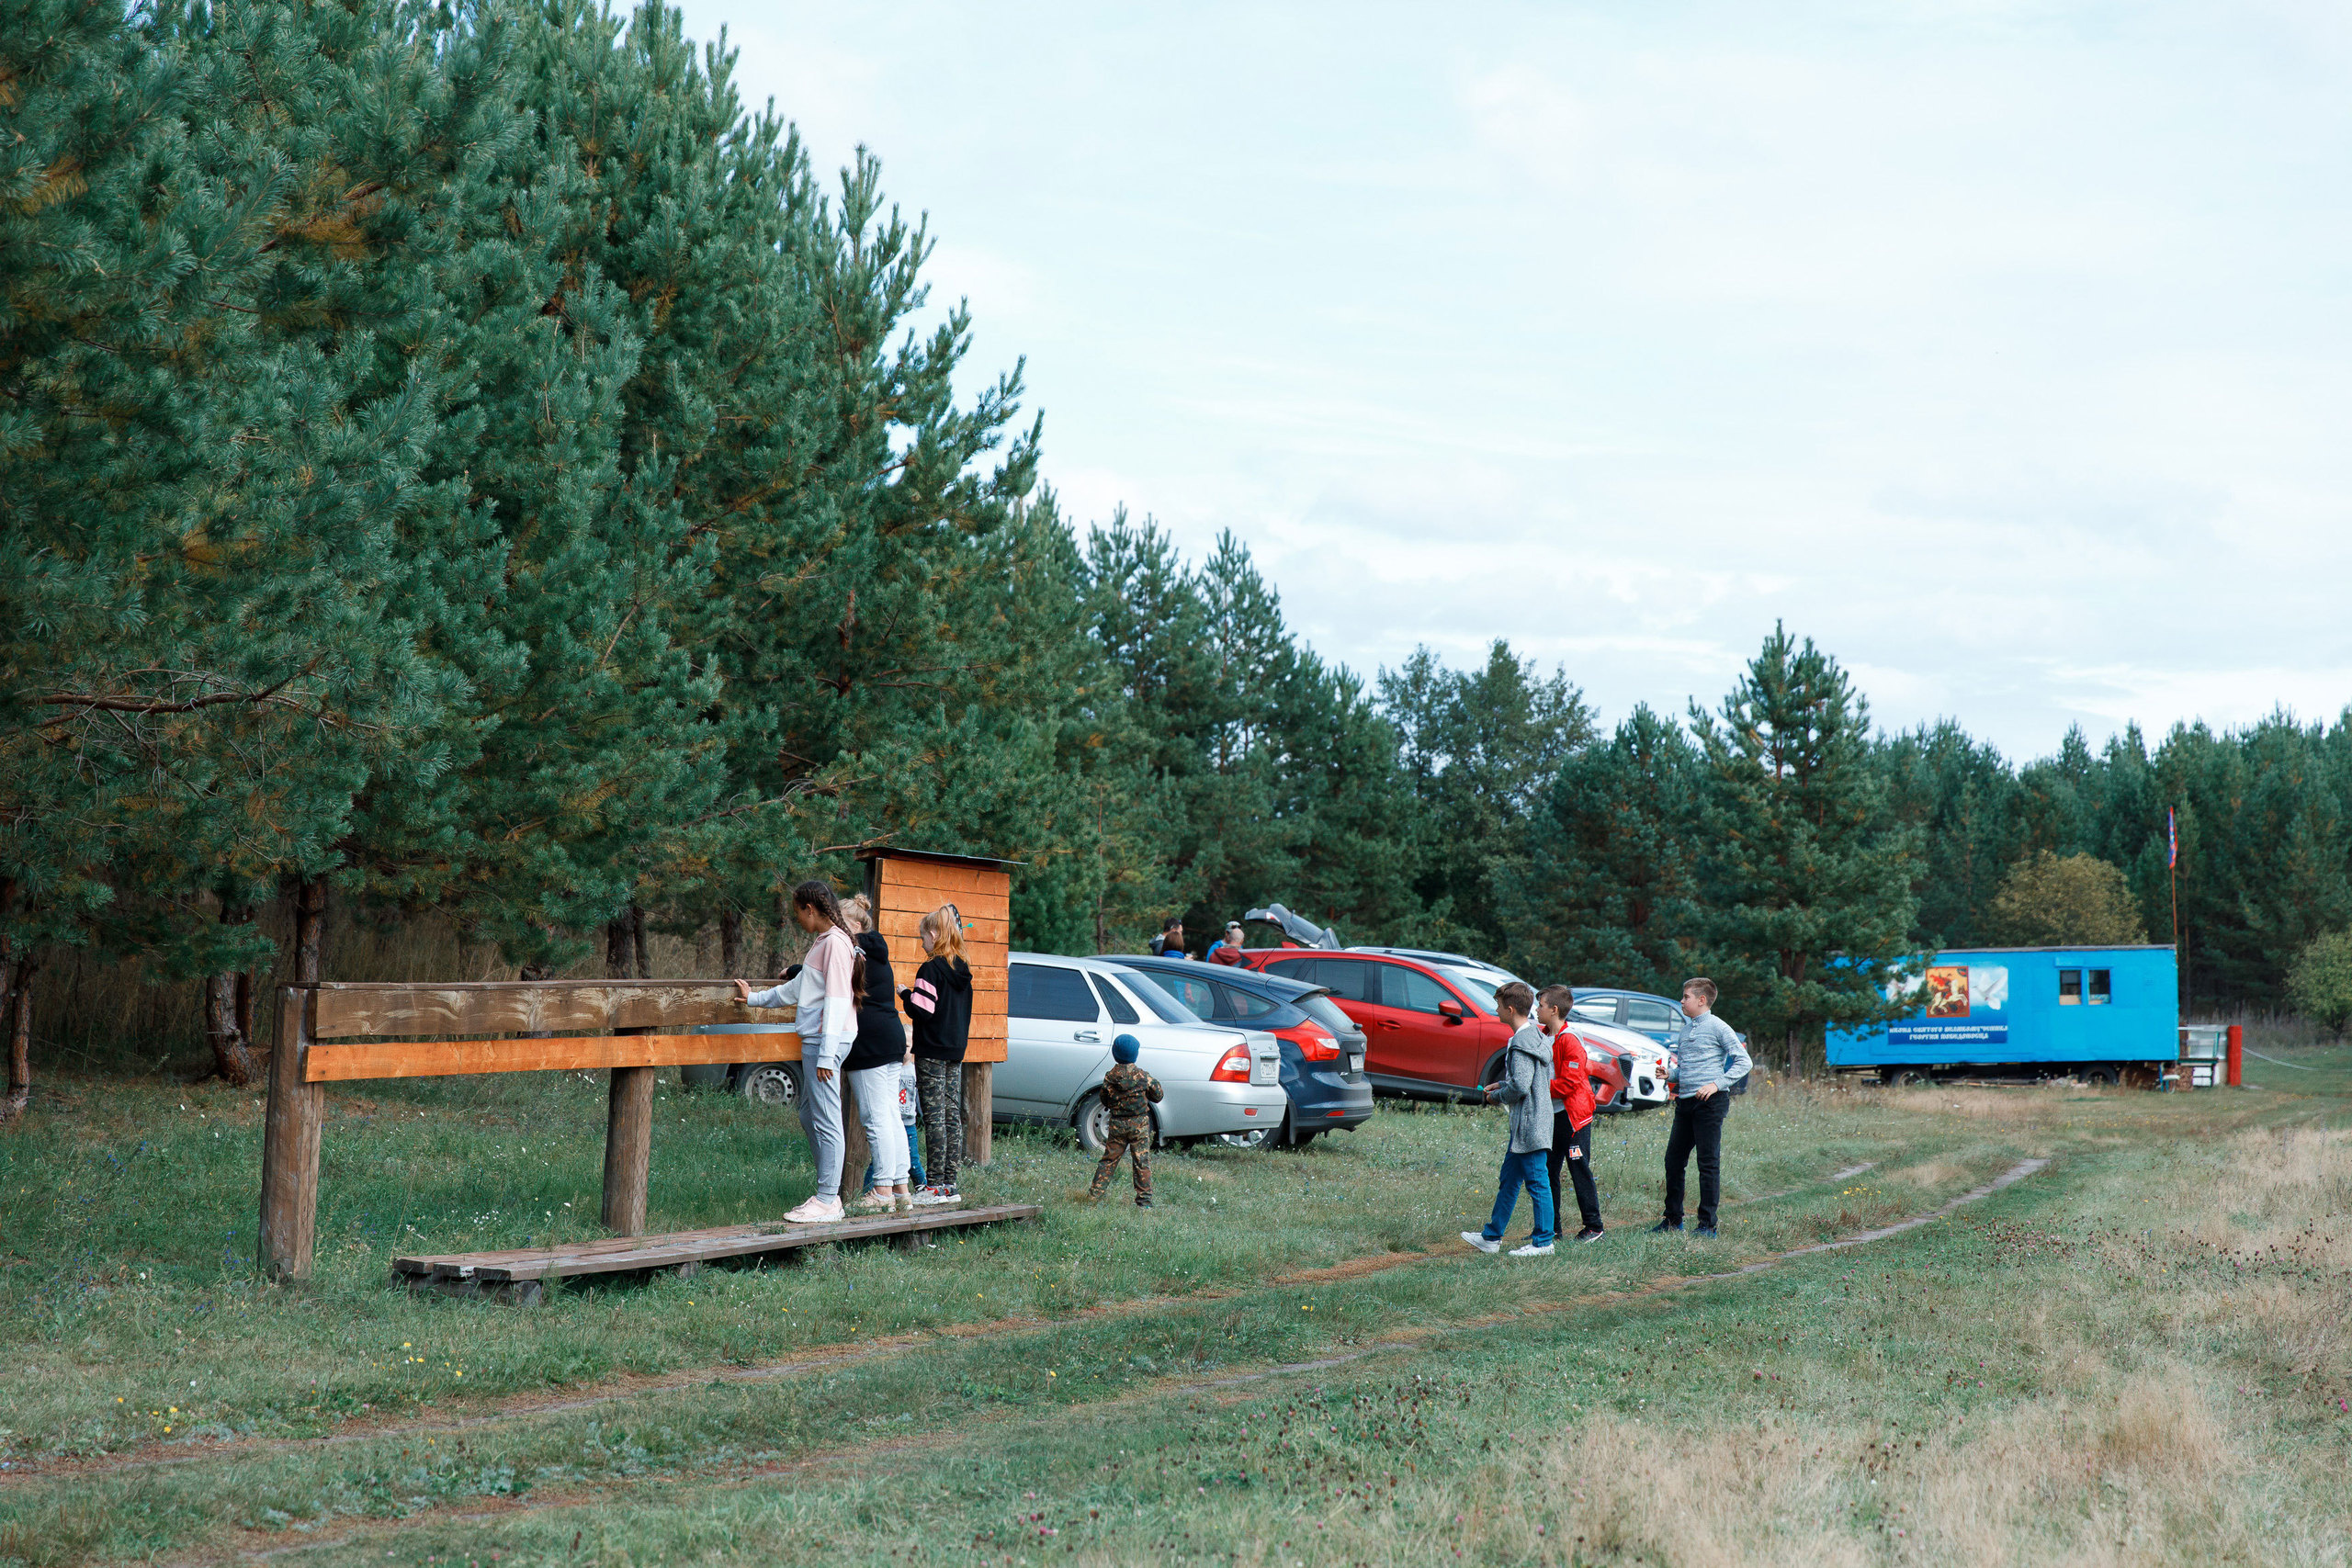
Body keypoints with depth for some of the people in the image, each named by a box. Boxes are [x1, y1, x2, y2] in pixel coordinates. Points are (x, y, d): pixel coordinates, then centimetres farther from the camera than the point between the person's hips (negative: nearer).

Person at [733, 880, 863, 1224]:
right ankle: (826, 1193, 17)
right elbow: (797, 989, 31)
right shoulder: (821, 942, 18)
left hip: (827, 1040, -10)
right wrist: (755, 998, 40)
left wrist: (826, 1054, -20)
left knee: (826, 1120, -7)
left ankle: (827, 1201, -4)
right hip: (814, 1040, 10)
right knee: (809, 1115, 13)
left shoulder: (836, 942, -13)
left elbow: (837, 1001, -18)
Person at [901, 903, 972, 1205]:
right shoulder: (962, 971, 10)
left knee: (935, 1117, -6)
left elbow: (921, 1010, -18)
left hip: (931, 1053, -8)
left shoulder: (931, 970, -14)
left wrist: (906, 995, -2)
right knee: (953, 1116, 8)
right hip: (955, 1051, 8)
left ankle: (936, 1186, -5)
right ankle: (950, 1184, 11)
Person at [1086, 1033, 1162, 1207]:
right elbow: (1158, 1095, 0)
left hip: (1117, 1124, 2)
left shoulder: (1109, 1077, -4)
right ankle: (1144, 1199, 1)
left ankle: (1095, 1191, 15)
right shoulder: (1143, 1076, -11)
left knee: (1109, 1159, 14)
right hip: (1139, 1124, -2)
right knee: (1142, 1161, 2)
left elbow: (1105, 1101, 7)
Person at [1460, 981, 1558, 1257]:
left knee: (1537, 1182, -2)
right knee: (1509, 1179, 15)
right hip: (1526, 1123, 10)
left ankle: (1543, 1242, 4)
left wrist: (1498, 1095, -6)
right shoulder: (1536, 1036, 12)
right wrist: (1502, 1084, 15)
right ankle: (1491, 1237, 23)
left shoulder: (1521, 1043, -19)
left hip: (1529, 1124, -10)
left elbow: (1520, 1087, -25)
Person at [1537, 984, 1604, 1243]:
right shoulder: (1542, 1037, 10)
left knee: (1580, 1171, -2)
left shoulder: (1570, 1041, -16)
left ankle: (1593, 1226, 6)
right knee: (1547, 1171, 9)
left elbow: (1569, 1083, -20)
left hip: (1572, 1116, -8)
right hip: (1550, 1115, 8)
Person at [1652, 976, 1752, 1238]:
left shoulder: (1718, 1027, -6)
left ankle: (1708, 1224, 1)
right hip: (1685, 1101, 8)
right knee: (1673, 1160, 9)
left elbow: (1744, 1062, -9)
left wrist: (1717, 1084, -18)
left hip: (1710, 1102, -8)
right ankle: (1673, 1219, 20)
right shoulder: (1686, 1029, 16)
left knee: (1709, 1163, -4)